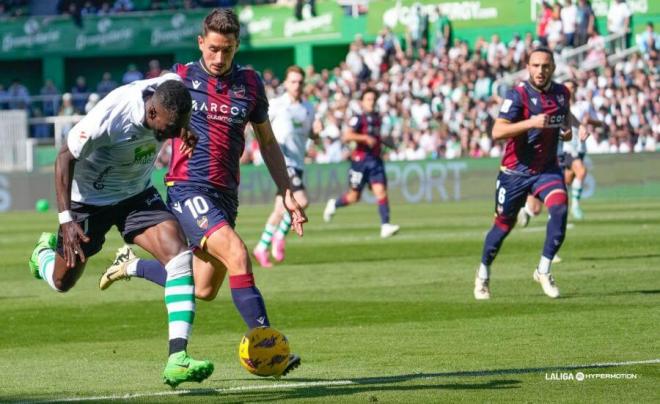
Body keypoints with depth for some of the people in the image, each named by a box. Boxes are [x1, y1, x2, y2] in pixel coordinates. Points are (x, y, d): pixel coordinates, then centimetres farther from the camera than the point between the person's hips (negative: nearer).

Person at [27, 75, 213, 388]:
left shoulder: (170, 89, -22)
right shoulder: (107, 118, -37)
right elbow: (65, 157, -21)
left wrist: (184, 129, -8)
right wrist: (65, 219, -23)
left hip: (138, 194, 4)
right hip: (89, 198, -4)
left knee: (179, 254, -22)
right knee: (61, 282, 11)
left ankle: (177, 358, -26)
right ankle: (45, 252, 50)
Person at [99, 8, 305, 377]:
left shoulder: (250, 84, 8)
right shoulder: (181, 78, -2)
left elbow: (267, 142, 16)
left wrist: (287, 194, 10)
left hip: (225, 195, 6)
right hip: (188, 189, -5)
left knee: (204, 290, 11)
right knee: (237, 256, -25)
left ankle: (132, 266, 34)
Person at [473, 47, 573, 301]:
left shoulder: (562, 94, 1)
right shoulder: (518, 96, -16)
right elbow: (497, 131, -28)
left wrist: (567, 130, 0)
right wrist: (531, 122, -39)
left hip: (547, 168, 3)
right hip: (515, 171, -3)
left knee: (559, 208, -23)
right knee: (504, 225, 8)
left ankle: (544, 271, -10)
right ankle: (483, 273, 33)